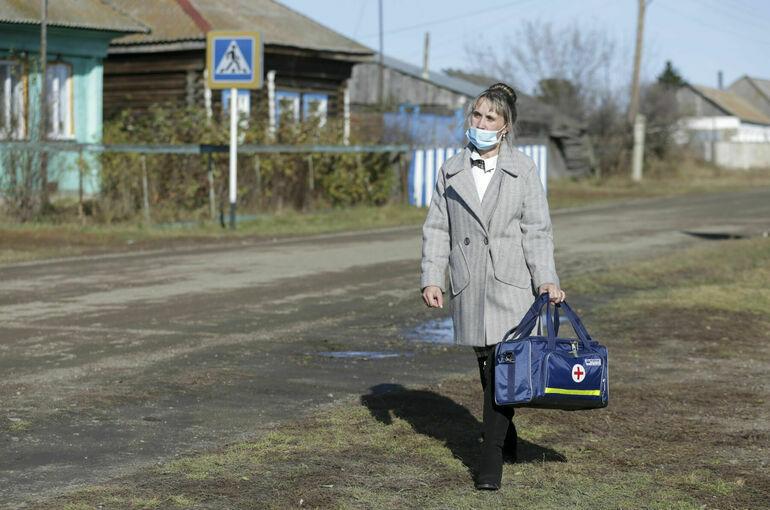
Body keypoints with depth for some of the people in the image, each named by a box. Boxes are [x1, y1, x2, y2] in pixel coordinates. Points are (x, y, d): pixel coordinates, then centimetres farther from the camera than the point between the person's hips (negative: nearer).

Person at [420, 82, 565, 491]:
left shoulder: (523, 170, 2)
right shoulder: (450, 171, 8)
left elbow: (537, 230, 0)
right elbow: (437, 228, 8)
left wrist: (546, 280, -9)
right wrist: (431, 277, -1)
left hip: (510, 281, -3)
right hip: (468, 283, 3)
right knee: (486, 362, 11)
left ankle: (492, 454, -8)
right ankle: (505, 434, 31)